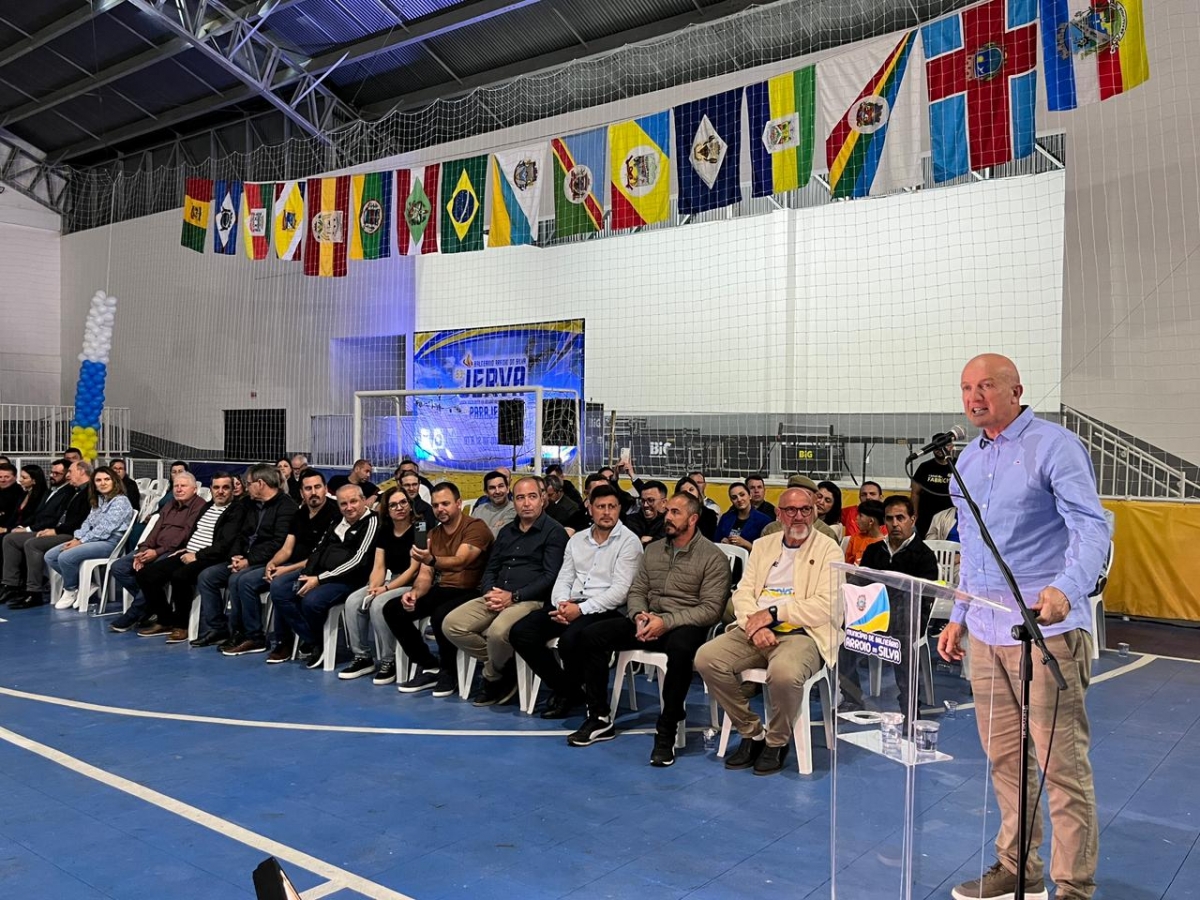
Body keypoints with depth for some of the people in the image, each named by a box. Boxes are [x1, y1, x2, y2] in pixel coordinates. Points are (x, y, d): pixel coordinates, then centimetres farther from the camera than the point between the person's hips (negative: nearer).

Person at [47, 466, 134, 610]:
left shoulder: (120, 501, -10)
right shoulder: (98, 500, 18)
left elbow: (105, 528, -16)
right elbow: (87, 523, 14)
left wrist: (81, 541, -15)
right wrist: (76, 538, -5)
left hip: (109, 542, -9)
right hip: (92, 540, 9)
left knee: (65, 557, -26)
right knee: (50, 556, -2)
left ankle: (71, 590, 0)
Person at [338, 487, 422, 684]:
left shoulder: (418, 528, -11)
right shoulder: (384, 530, 9)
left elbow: (414, 569, -14)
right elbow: (379, 566, 6)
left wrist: (385, 588, -18)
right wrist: (373, 587, -14)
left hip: (412, 585, -7)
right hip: (391, 581, 7)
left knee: (378, 605, -30)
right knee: (353, 602, -14)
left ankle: (388, 662, -15)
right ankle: (363, 658, -3)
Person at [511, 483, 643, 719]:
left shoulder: (629, 541, -3)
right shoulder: (577, 539, 16)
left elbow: (620, 590, -12)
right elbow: (564, 579, 14)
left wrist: (581, 609, -20)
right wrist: (562, 603, -10)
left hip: (606, 610, -6)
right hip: (570, 606, 6)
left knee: (569, 639, -35)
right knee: (520, 632, -14)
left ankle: (571, 691, -1)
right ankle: (563, 688, 3)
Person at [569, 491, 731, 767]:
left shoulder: (713, 557, -5)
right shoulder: (653, 550, 13)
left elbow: (711, 609, -12)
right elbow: (637, 591, 14)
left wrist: (666, 621, -22)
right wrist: (639, 616, -10)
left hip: (685, 625, -5)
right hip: (648, 620, 6)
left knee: (680, 648, -41)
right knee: (591, 636, -13)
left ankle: (666, 732, -26)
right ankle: (599, 718, -2)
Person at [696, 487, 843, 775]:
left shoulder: (828, 549, 1)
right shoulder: (763, 545, 17)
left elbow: (825, 607, -10)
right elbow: (743, 592, 9)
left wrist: (772, 613, -13)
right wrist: (755, 626, -12)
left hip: (803, 634, -5)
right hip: (756, 632, 5)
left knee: (784, 673, -37)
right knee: (706, 658, -19)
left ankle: (776, 742, -5)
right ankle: (752, 732, 0)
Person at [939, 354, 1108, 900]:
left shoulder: (1053, 445, -7)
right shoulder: (968, 461, 15)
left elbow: (1091, 527, -17)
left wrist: (1066, 589, -34)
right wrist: (959, 616, 20)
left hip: (1047, 630, -7)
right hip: (986, 632, 7)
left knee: (1061, 764, 0)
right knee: (1004, 758, 14)